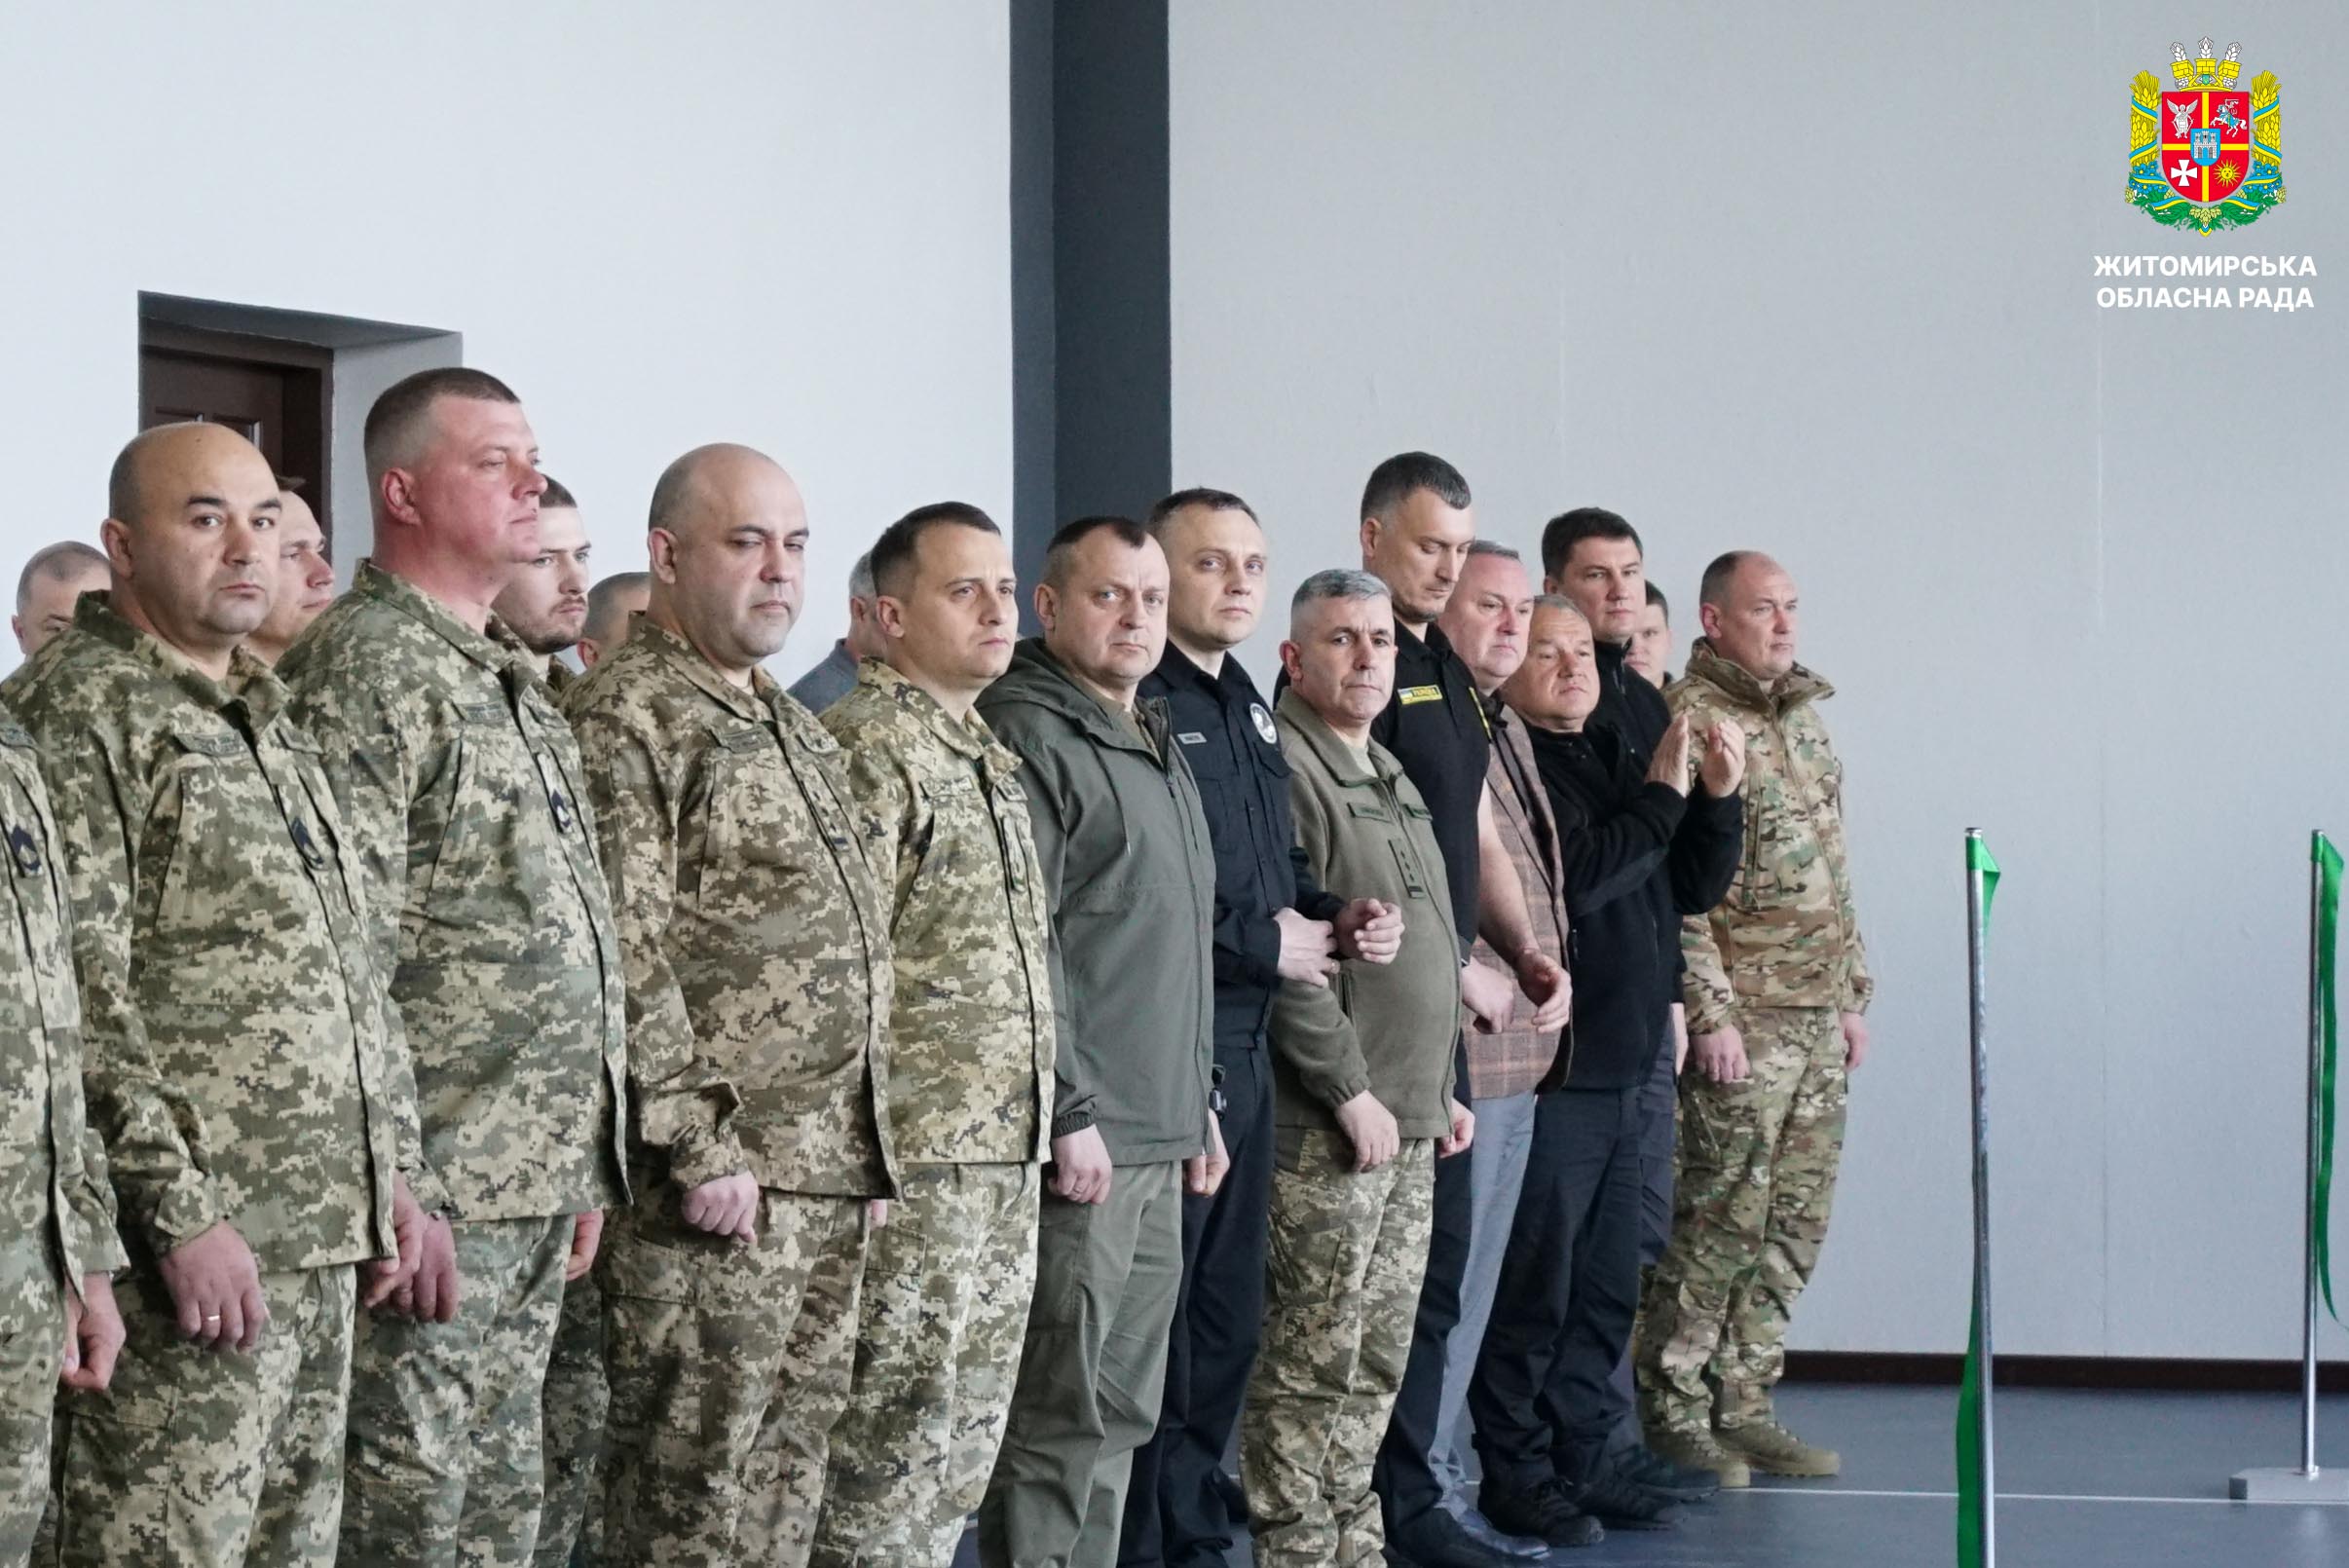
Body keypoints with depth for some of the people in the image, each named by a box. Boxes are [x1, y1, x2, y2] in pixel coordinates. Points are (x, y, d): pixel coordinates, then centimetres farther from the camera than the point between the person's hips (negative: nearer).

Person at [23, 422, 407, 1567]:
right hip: (200, 1246, -8)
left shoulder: (268, 721, 19)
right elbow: (77, 990, -16)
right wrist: (179, 1209, -20)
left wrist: (388, 1162, 16)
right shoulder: (80, 710, -8)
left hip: (325, 1236, 9)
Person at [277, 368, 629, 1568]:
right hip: (438, 1198, -9)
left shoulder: (515, 683, 18)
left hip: (539, 1195, 9)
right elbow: (343, 957, -18)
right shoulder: (364, 665, -11)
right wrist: (400, 1188, -21)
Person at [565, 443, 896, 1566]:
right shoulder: (626, 718, -9)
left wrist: (867, 1152, 18)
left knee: (788, 1478, 11)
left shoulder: (794, 727, 19)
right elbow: (628, 959, -17)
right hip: (725, 1179, -9)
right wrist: (699, 1148, -20)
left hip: (835, 1177, 9)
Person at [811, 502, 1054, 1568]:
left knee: (966, 1439, 12)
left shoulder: (993, 758, 17)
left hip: (1007, 1160, 9)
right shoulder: (869, 745, -11)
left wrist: (1032, 1131, 19)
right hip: (916, 1159, -9)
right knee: (892, 1438, -5)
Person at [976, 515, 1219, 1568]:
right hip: (1082, 1143, -9)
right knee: (1062, 1417, -7)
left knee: (1121, 1412, 11)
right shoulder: (1026, 735, -10)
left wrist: (1199, 1103, 22)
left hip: (1159, 1141, 9)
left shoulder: (1159, 750, 20)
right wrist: (1067, 1115, -19)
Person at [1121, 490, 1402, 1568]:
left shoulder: (1246, 707, 18)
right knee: (1151, 1323, -5)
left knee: (1226, 1318, 15)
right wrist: (1265, 941, -14)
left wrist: (1337, 919, 6)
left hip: (1244, 1053, 10)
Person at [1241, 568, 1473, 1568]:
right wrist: (1351, 1090, -19)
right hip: (1326, 1127, -9)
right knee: (1312, 1369, -5)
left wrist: (1439, 1088, 20)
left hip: (1407, 1124, 9)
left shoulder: (1390, 778, 19)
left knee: (1378, 1365, 13)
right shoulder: (1285, 769, -12)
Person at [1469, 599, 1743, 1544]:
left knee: (1607, 1288, 15)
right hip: (1551, 1072, -9)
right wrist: (1663, 795, -13)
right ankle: (1513, 1473, 3)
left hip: (1623, 1068, 9)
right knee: (1535, 1288, -4)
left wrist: (1719, 797, 3)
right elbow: (1575, 876, -22)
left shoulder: (1609, 758, 18)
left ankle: (1582, 1456, 23)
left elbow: (1691, 888, 19)